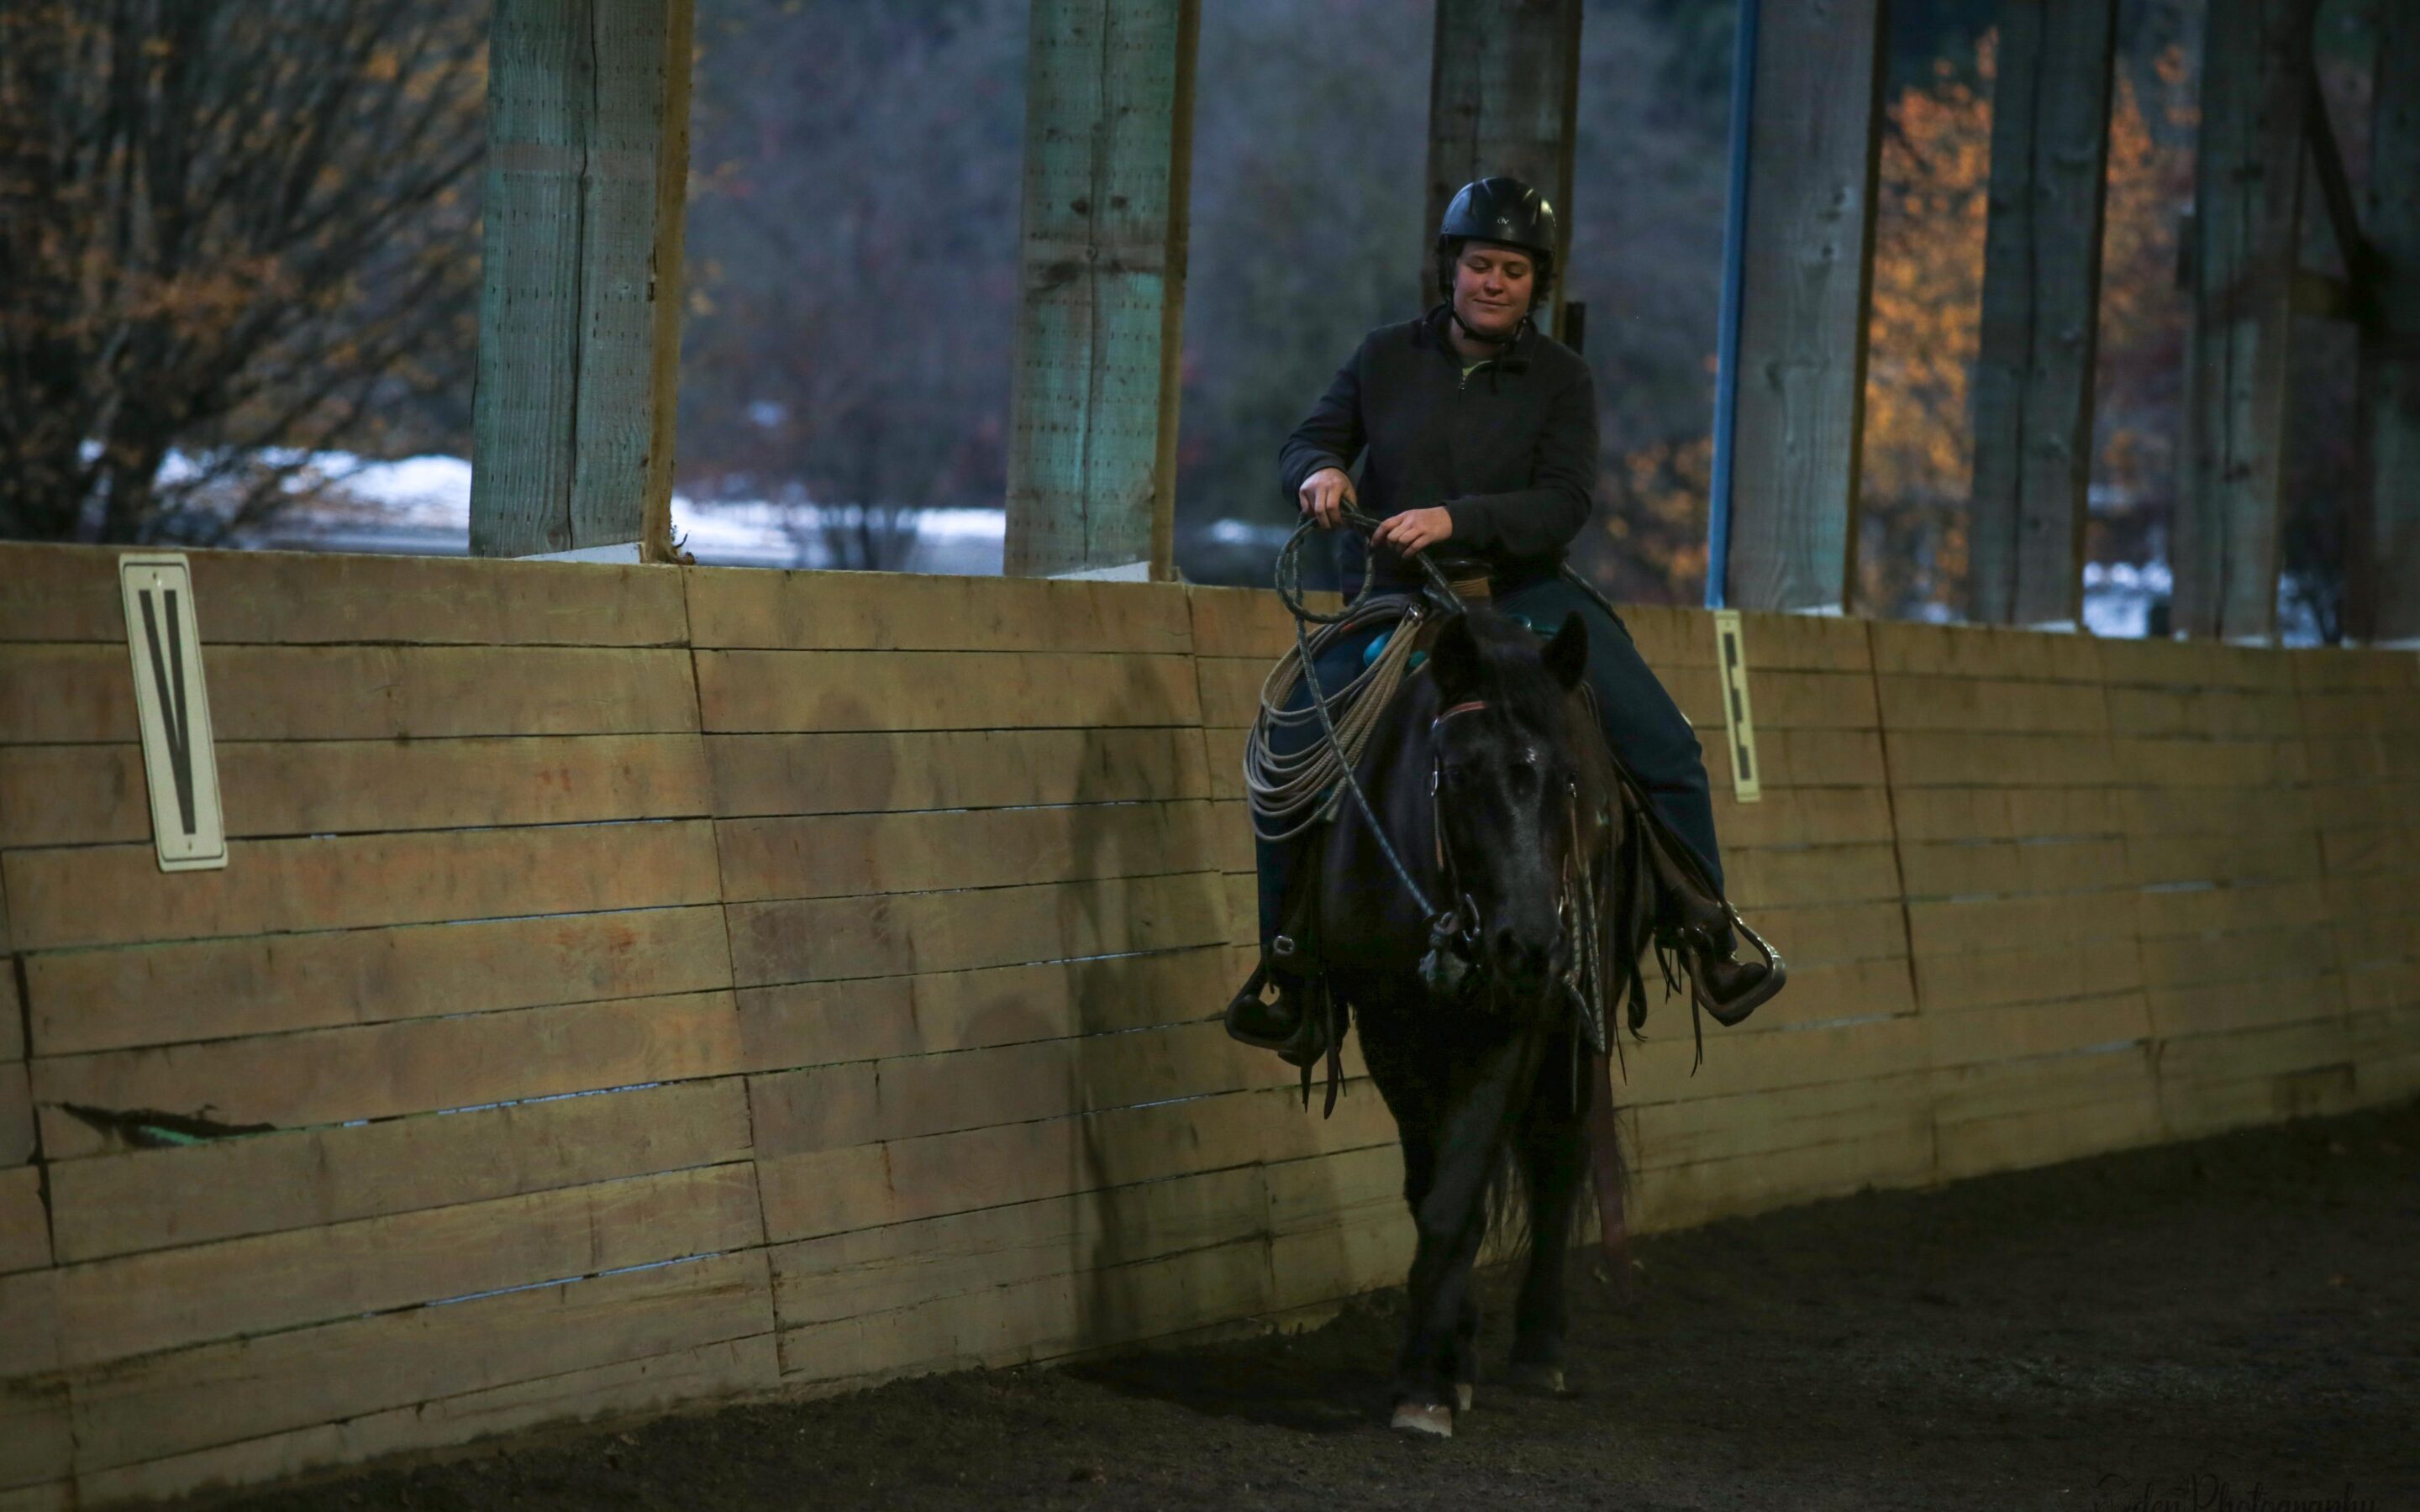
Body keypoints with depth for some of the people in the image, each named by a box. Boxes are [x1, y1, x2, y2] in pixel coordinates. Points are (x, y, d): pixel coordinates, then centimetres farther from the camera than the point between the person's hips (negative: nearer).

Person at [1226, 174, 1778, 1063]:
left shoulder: (1561, 378, -1)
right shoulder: (1386, 359, 4)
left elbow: (1563, 505, -13)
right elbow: (1309, 439, 11)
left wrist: (1456, 520, -28)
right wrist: (1320, 472, -14)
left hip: (1526, 596, -1)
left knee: (1665, 748, -14)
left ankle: (1707, 939, 2)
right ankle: (1288, 961, 1)